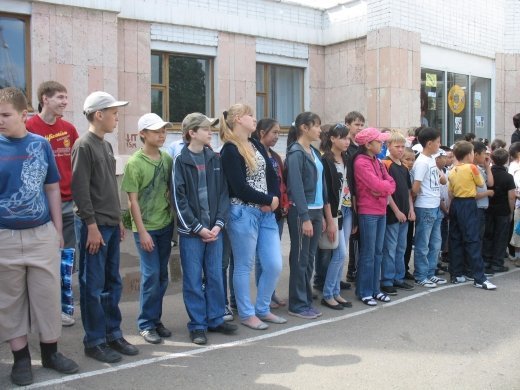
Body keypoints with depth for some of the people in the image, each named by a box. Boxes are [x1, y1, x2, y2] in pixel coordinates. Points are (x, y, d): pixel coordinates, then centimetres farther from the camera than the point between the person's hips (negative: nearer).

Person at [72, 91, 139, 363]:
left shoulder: (106, 145, 15)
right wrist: (92, 225, -17)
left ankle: (113, 334, 22)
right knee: (93, 286, 0)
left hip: (111, 224, 8)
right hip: (95, 225, -8)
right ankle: (94, 341, 10)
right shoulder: (84, 145, -10)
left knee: (113, 283, 12)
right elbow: (80, 189, -15)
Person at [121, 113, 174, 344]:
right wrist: (142, 232, -12)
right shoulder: (134, 163, -9)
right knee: (151, 275, -3)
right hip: (146, 228, -5)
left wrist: (174, 220, 7)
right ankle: (146, 324, 12)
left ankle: (156, 319, 24)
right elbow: (133, 200, -10)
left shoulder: (167, 159, 5)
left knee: (162, 275, 10)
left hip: (166, 225, 5)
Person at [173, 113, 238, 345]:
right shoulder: (181, 161, -5)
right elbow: (179, 198, -9)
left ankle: (215, 319, 25)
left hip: (214, 229, 4)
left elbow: (223, 193, 6)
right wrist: (197, 228, -12)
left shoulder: (214, 159, 7)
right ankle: (197, 325, 15)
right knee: (193, 279, 4)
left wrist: (218, 223, -5)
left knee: (215, 276, 11)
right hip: (191, 231, -4)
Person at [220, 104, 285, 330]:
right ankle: (246, 314, 20)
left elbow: (273, 176, 12)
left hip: (266, 213, 7)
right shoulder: (229, 151, -9)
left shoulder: (257, 146, 15)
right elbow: (240, 188, -16)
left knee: (274, 265, 7)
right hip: (243, 214, -7)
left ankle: (262, 309, 25)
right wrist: (269, 200, -8)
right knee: (244, 266, 5)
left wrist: (275, 199, -7)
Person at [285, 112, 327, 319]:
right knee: (299, 259, 1)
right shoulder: (295, 153, -11)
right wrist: (305, 217, -19)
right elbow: (296, 187, -17)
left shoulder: (314, 152, 13)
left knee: (310, 258, 12)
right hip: (301, 212, -8)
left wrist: (321, 214, 13)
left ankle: (307, 301, 21)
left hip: (316, 210, 8)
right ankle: (298, 304, 11)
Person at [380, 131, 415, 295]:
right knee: (389, 248, -3)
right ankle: (387, 282, 5)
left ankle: (398, 278, 24)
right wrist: (397, 211, -15)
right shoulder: (386, 165, -10)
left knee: (401, 248, 14)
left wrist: (411, 209, 7)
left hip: (404, 214, 8)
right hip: (392, 214, -8)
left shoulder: (404, 168, 14)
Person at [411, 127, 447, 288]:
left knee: (436, 243, 15)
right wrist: (424, 195, -1)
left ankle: (430, 274, 26)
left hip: (436, 207, 9)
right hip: (425, 208, -9)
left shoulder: (432, 160, 10)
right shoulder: (422, 162, -16)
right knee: (423, 245, 2)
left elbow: (442, 181, 20)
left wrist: (441, 176, -1)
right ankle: (421, 276, 12)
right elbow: (415, 188, -19)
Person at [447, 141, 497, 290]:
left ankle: (456, 274, 15)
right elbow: (481, 183, 2)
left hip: (455, 204, 7)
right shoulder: (471, 167, -11)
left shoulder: (452, 170, 7)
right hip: (468, 205, -7)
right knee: (473, 241, -6)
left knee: (455, 240, 10)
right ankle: (480, 279, -6)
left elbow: (450, 191, 10)